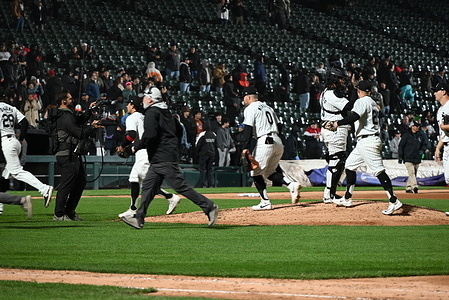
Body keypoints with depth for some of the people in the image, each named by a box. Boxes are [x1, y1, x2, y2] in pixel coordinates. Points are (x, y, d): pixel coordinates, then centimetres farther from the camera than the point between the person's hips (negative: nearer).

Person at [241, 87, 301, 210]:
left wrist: (245, 148, -18)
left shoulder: (250, 109, -1)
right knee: (269, 171, 18)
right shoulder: (267, 107, 23)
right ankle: (291, 184, -4)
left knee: (256, 172, 3)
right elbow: (278, 125, 21)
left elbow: (248, 129, -12)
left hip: (264, 142, -8)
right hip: (278, 142, 8)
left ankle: (265, 202, -3)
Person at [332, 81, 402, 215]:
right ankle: (347, 199, 23)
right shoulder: (373, 103, 18)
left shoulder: (362, 101, -10)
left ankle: (394, 201, -19)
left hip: (367, 141, -10)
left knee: (379, 170, -14)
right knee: (350, 164, 18)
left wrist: (338, 123, -15)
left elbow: (354, 117, -25)